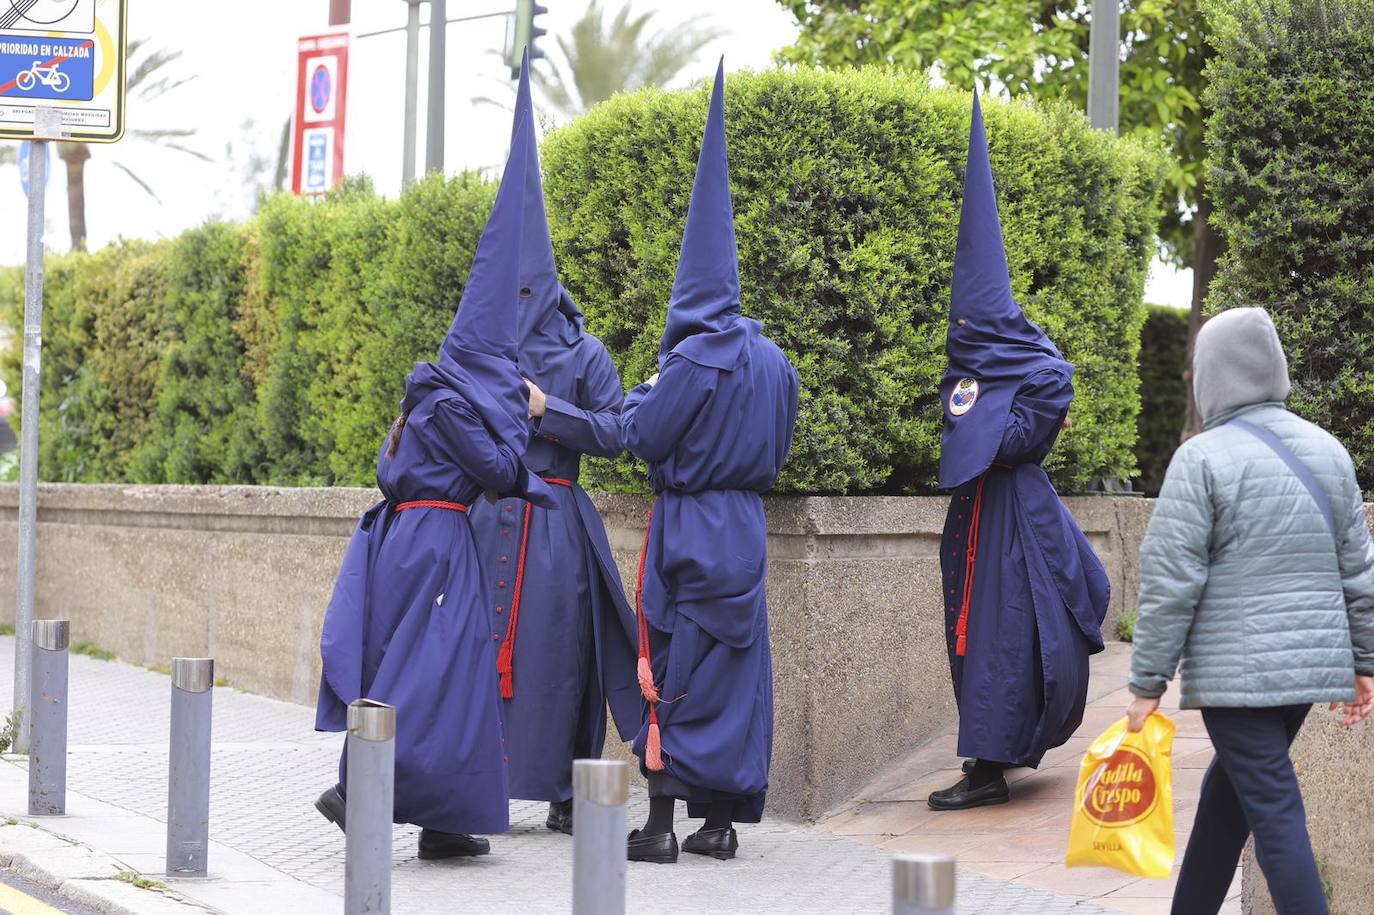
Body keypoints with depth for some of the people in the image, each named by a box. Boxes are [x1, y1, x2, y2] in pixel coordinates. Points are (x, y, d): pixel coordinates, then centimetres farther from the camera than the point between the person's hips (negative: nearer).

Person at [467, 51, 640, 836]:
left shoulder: (584, 354, 1)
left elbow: (615, 433, -2)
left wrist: (548, 409, -13)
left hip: (555, 521, -3)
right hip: (485, 513, 3)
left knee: (554, 650, -2)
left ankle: (565, 791, 6)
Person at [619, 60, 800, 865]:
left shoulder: (696, 358, -15)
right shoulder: (773, 360, 7)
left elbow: (645, 436, -12)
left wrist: (642, 395, 6)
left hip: (690, 528, -7)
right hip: (747, 527, 7)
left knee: (675, 663, -1)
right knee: (739, 664, 9)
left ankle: (661, 822, -1)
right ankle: (723, 822, 13)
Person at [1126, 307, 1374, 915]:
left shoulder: (1202, 458, -10)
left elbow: (1171, 584, -11)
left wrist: (1148, 683, -6)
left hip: (1237, 672, -7)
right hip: (1312, 661, 7)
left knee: (1275, 815, -5)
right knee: (1225, 792, 20)